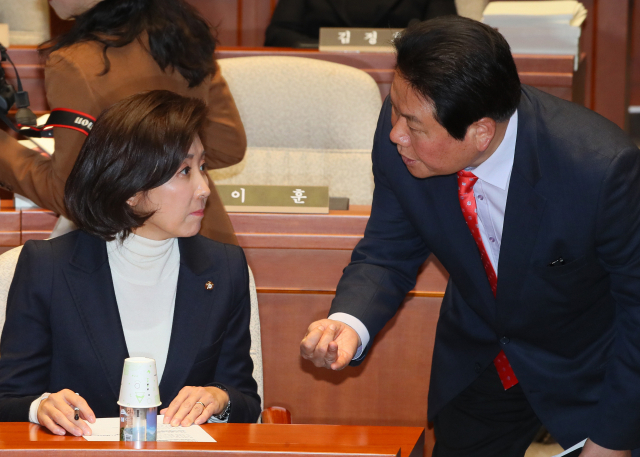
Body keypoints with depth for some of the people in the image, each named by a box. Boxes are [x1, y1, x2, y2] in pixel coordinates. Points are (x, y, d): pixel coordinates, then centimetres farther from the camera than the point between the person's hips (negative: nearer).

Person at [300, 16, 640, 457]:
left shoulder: (601, 167, -36)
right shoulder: (400, 126, -23)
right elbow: (388, 254, -8)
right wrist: (349, 325, -29)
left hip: (592, 371, -3)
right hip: (475, 366, 4)